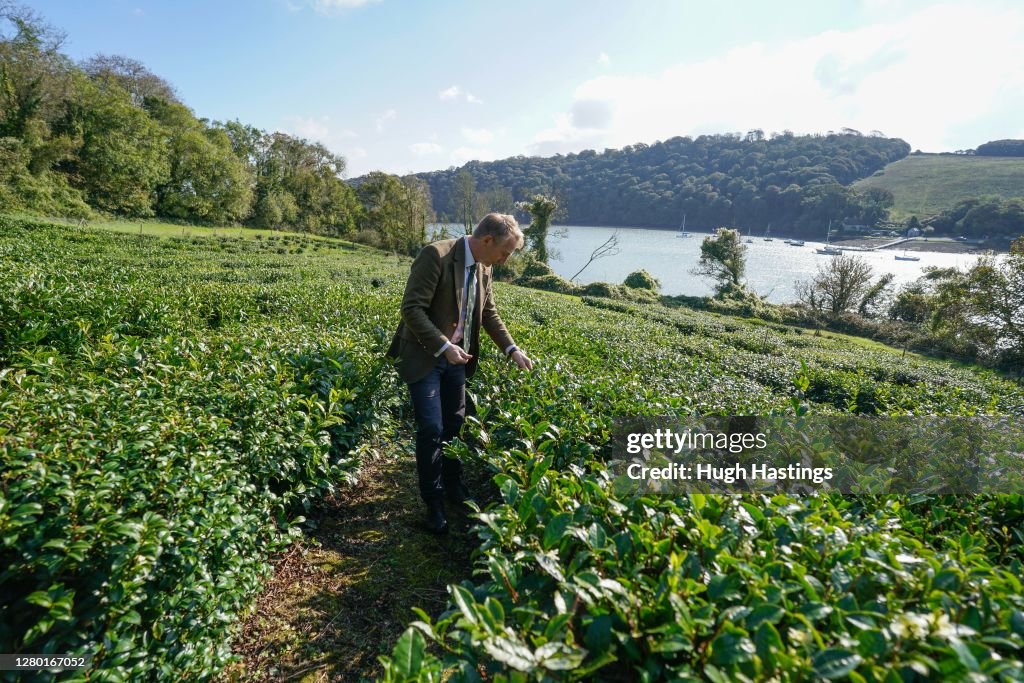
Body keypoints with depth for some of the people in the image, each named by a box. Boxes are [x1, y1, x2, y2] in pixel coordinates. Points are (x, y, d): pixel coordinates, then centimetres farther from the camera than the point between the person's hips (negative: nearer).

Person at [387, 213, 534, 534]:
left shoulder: (482, 267, 3)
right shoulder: (436, 255, -21)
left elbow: (488, 312, 13)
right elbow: (411, 309, -23)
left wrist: (512, 349, 5)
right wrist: (444, 347, -27)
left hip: (457, 358, 7)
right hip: (425, 357, -7)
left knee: (455, 425, 15)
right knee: (432, 429, -5)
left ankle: (453, 485, 35)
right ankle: (434, 502, 14)